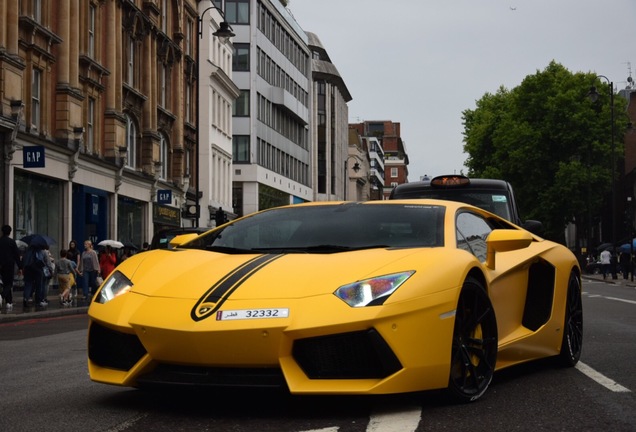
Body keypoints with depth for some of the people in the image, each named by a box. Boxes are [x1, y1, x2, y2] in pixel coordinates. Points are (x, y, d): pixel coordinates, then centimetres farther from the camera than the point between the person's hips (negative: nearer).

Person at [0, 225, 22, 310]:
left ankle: (8, 303, 13)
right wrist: (20, 267, -2)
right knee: (9, 284, 0)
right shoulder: (12, 242, -7)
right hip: (10, 265, -4)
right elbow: (17, 255, -7)